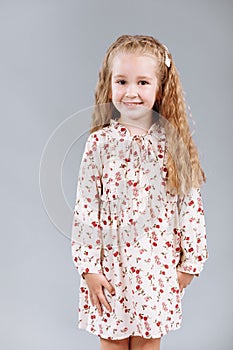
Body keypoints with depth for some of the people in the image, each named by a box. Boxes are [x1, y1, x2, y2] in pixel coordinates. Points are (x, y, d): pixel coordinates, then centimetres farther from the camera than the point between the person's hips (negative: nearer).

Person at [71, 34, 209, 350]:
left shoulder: (174, 143, -5)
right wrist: (88, 267, -7)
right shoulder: (100, 143, -7)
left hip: (158, 265, 1)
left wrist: (189, 262, 0)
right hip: (110, 264, 0)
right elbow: (85, 209, -6)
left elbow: (190, 204, -1)